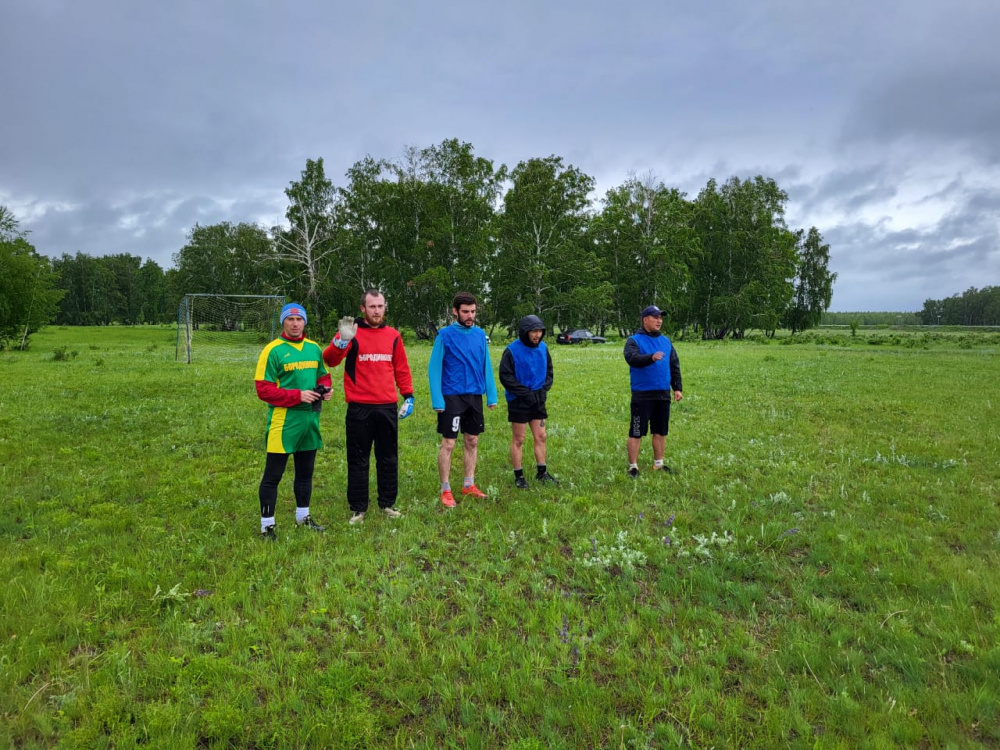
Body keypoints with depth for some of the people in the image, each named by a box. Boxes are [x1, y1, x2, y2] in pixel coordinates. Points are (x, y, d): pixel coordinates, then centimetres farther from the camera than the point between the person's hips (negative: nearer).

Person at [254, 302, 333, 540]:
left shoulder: (314, 348, 9)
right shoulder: (273, 350, -9)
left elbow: (322, 375, 20)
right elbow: (263, 389, -13)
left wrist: (325, 388, -3)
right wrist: (297, 396, -20)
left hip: (310, 418, 6)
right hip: (283, 420, -6)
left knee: (306, 472, 18)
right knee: (273, 475, 1)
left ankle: (303, 516, 34)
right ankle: (267, 525, 13)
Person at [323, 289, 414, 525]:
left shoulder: (393, 336, 9)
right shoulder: (352, 333, -3)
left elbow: (401, 369, 14)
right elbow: (329, 359, -18)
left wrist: (408, 396, 6)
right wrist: (341, 341, -36)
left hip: (388, 408, 4)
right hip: (359, 409, -3)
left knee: (389, 458, 12)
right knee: (358, 460, 7)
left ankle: (388, 504, 26)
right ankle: (358, 509, 18)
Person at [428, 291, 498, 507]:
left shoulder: (480, 334, 5)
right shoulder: (445, 335, -9)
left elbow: (486, 366, 10)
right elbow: (434, 369, -10)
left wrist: (491, 394, 5)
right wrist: (437, 400, -15)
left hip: (475, 396, 5)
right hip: (452, 397, -5)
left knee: (472, 442, 12)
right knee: (448, 444, 0)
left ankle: (469, 485, 25)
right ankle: (445, 490, 10)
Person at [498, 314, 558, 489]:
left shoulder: (543, 348, 4)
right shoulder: (512, 350, -14)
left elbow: (549, 370, 15)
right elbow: (505, 376, -15)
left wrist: (545, 388, -1)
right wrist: (525, 392, -17)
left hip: (538, 400, 6)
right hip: (518, 402, -6)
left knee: (540, 437, 12)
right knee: (518, 440, 4)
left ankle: (542, 472, 24)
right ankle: (518, 476, 15)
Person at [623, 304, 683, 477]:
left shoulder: (666, 341, 14)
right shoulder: (634, 340, -4)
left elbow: (675, 366, 18)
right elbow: (632, 358, -24)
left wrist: (677, 388, 11)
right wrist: (651, 357, -41)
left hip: (663, 394, 6)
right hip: (642, 395, -6)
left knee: (661, 431, 13)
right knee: (636, 433, -1)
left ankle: (659, 464, 27)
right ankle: (633, 467, 8)